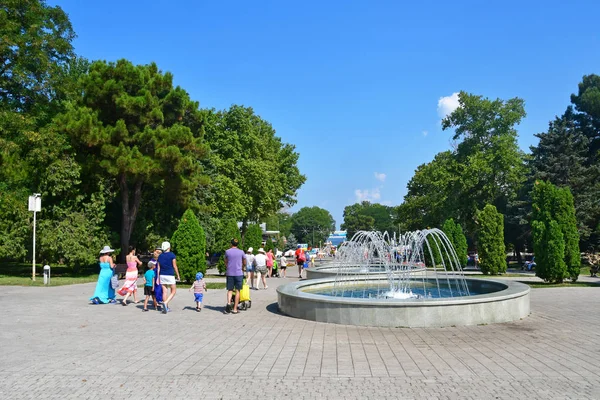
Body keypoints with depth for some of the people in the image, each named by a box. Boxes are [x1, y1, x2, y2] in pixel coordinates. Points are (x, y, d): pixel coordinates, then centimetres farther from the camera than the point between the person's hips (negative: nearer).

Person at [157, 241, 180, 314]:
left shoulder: (160, 256, 7)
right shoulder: (172, 255, -6)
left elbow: (158, 268, 7)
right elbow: (175, 266, -6)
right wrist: (178, 275, 2)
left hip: (162, 275, 5)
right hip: (170, 275, -5)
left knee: (164, 292, 7)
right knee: (173, 291, 6)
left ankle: (166, 308, 10)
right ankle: (165, 303, -15)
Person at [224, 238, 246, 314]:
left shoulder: (227, 251, 3)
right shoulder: (241, 252, 2)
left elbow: (226, 262, 12)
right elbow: (244, 263, 15)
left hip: (230, 273, 1)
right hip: (239, 273, -1)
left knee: (230, 290, 10)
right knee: (237, 291, 3)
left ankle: (228, 303, -15)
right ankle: (235, 309, 2)